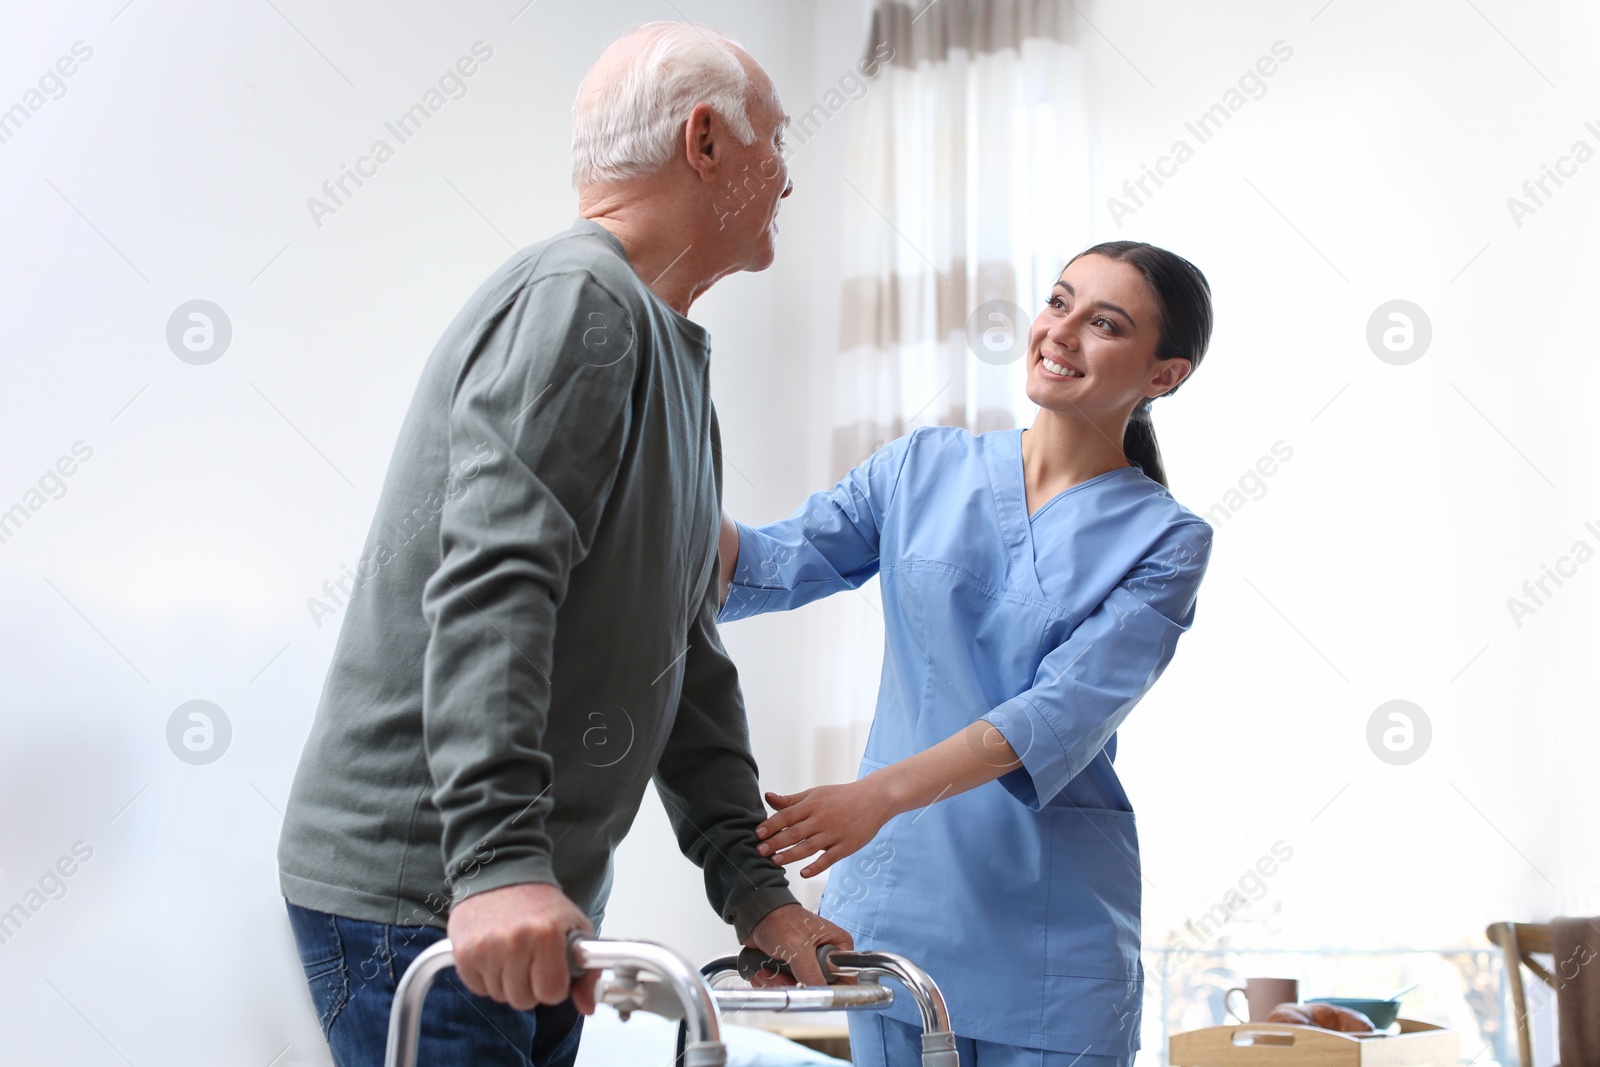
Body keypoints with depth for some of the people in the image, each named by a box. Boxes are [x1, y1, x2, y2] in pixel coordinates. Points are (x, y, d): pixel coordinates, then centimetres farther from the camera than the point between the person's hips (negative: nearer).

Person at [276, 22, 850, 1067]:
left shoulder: (673, 357, 19)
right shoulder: (577, 298, -13)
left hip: (538, 902, 10)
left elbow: (689, 660, 17)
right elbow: (489, 588, -26)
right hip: (416, 895, -9)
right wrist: (498, 859, -33)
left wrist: (754, 888, 11)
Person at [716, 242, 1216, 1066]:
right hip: (893, 898, 2)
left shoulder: (1164, 540, -4)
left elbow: (1063, 713, -16)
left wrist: (878, 795, -28)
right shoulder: (923, 468, 6)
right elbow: (767, 568, -1)